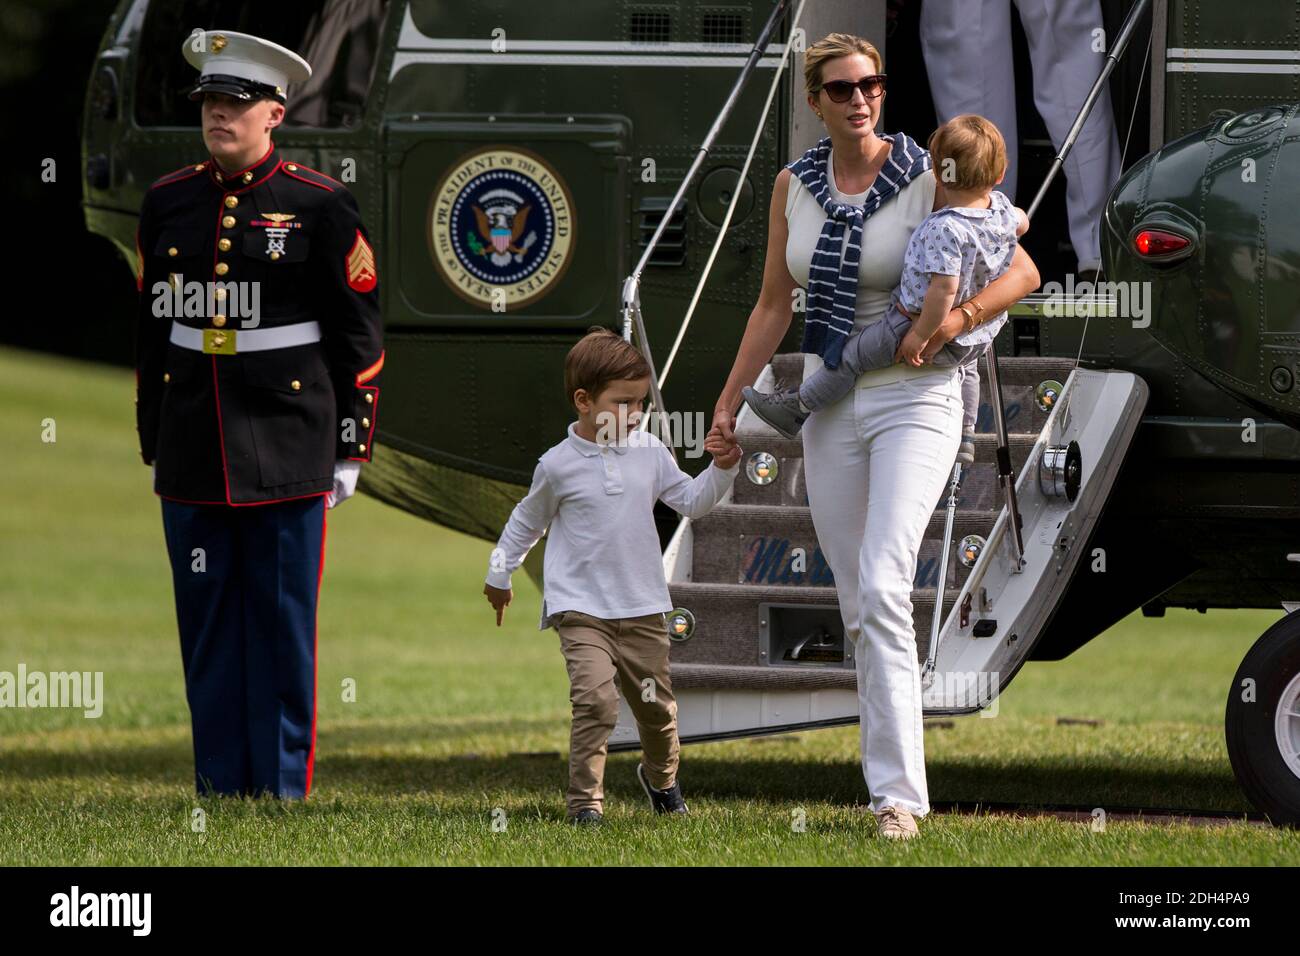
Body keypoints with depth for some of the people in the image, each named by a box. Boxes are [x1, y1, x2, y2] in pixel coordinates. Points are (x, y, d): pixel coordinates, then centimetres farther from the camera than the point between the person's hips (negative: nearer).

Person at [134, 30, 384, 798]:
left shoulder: (320, 206, -3)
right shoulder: (169, 202, 8)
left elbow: (359, 334, 0)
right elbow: (153, 325, 14)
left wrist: (351, 447, -2)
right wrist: (153, 442, 13)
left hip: (287, 452, -4)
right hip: (193, 455, 4)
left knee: (283, 628, 0)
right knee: (207, 624, 6)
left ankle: (284, 790, 5)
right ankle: (220, 787, 13)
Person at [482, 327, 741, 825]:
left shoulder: (650, 453, 3)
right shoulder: (558, 465, -5)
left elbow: (692, 501, 11)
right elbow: (526, 522, 10)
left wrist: (721, 469, -6)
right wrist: (499, 574, 17)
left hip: (643, 608, 4)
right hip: (581, 609, -4)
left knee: (656, 704, 13)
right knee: (595, 698, -21)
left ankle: (660, 777, 42)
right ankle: (584, 799, -15)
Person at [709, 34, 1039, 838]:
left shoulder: (929, 179, -8)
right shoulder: (794, 187, 5)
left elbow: (1023, 272, -6)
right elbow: (774, 306, 14)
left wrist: (954, 319, -22)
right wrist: (729, 400, 9)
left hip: (915, 400, -5)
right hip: (831, 403, 5)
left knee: (882, 587, -20)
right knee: (857, 604, 7)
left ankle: (899, 792, -22)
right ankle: (894, 786, 16)